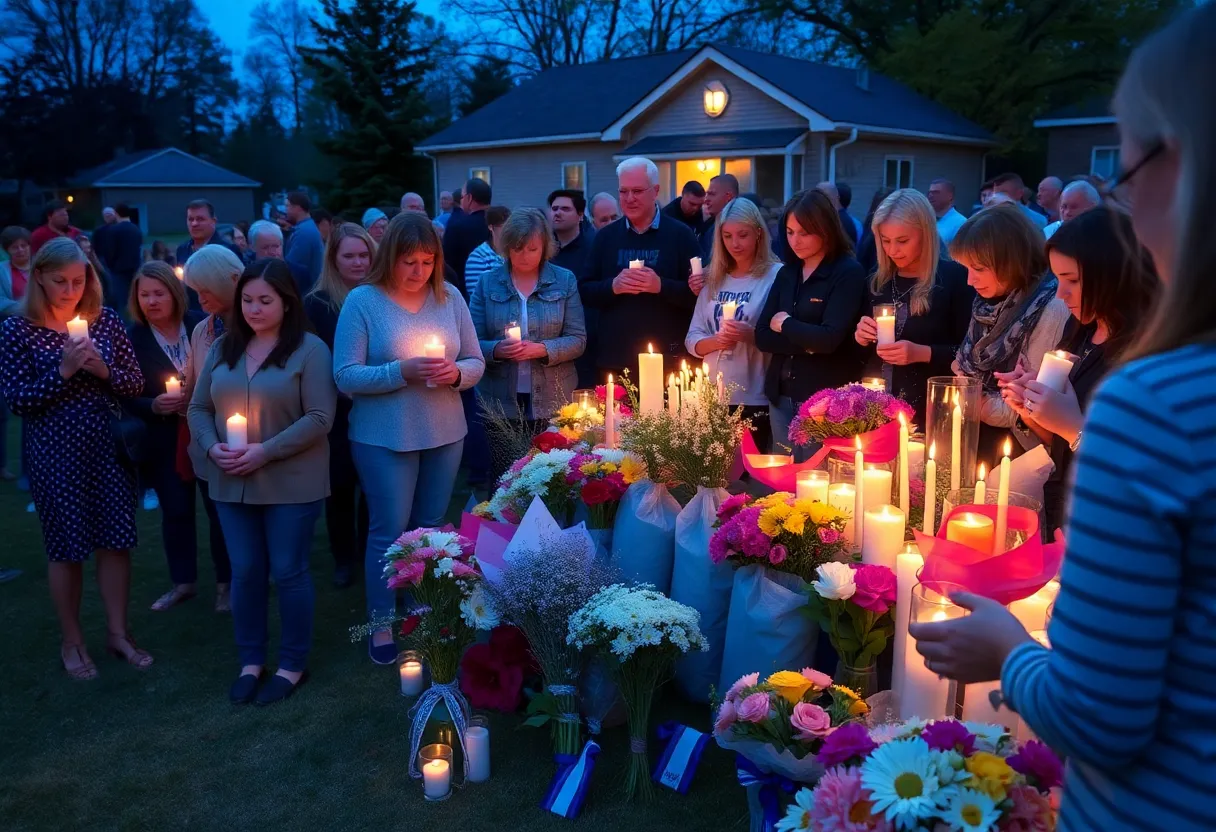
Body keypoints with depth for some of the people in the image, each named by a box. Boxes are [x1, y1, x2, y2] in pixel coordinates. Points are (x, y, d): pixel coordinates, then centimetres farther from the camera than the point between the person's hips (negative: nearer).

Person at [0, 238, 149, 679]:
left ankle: (117, 631, 25)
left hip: (109, 447, 3)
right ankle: (72, 641, 25)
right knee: (67, 547, 8)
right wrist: (63, 371, -19)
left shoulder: (106, 320, 2)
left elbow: (135, 382, 4)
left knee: (116, 540, 8)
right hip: (55, 454, -3)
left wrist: (104, 370, -15)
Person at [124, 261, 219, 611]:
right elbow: (129, 398, -1)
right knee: (175, 511, 10)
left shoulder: (202, 324, -7)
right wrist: (155, 405, -19)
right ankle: (184, 581, 27)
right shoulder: (132, 338, -4)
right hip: (166, 440, 1)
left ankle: (227, 581, 22)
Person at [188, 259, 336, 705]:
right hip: (232, 482, 5)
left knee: (288, 571, 5)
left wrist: (265, 452, -20)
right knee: (244, 571, 12)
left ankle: (293, 664, 22)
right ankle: (250, 660, 28)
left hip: (291, 482, -4)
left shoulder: (309, 349, -8)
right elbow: (199, 408, 10)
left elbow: (319, 418, -14)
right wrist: (212, 448, -9)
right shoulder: (223, 348, 9)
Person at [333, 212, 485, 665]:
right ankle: (382, 623, 22)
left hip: (445, 434, 4)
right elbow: (345, 375, -13)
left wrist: (456, 372, -17)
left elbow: (476, 362, 5)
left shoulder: (449, 296, 1)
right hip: (385, 437, -3)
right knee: (390, 531, 5)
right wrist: (402, 372, -24)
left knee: (430, 528, 15)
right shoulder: (362, 300, -9)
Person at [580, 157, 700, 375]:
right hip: (614, 359, 3)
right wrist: (613, 286, -12)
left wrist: (661, 286, -20)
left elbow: (698, 292, -5)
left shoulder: (680, 234, 1)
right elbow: (584, 291, 7)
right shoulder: (605, 236, 11)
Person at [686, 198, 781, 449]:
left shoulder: (776, 275, -5)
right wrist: (716, 341, -12)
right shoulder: (714, 279, 10)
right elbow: (692, 340, 7)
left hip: (756, 401, -4)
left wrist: (752, 335, -23)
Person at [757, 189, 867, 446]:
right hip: (781, 395, 6)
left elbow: (829, 339, -20)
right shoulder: (786, 273, 9)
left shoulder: (848, 273, -10)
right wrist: (806, 343, -13)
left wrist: (785, 325, -5)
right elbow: (762, 336, 2)